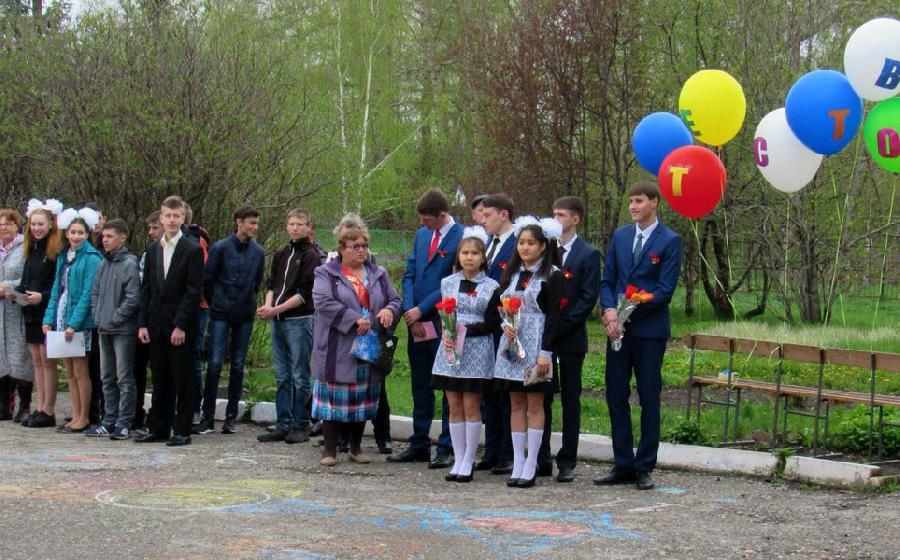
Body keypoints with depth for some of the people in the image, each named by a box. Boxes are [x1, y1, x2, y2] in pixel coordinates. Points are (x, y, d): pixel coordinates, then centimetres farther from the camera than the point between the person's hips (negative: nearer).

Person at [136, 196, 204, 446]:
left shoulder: (193, 250, -5)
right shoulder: (153, 250, 12)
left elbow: (193, 291, -10)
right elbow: (146, 289, 13)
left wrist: (181, 326, -15)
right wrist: (143, 323, 5)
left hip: (181, 326, -5)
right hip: (157, 326, 5)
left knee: (183, 380, 0)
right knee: (160, 380, 10)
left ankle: (182, 431, 4)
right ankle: (159, 428, 16)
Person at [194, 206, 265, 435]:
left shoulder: (258, 252, 5)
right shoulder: (220, 248, -5)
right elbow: (208, 279, 2)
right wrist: (215, 303, 9)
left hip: (245, 316, 3)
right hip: (221, 315, -3)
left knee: (238, 366, 6)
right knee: (215, 364, -7)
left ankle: (231, 417, 12)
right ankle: (208, 417, -3)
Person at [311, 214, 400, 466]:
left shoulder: (378, 274, 15)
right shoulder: (326, 274, 0)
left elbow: (395, 300, 19)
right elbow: (323, 302, -14)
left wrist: (389, 310, -6)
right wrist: (355, 319, -20)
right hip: (337, 352, -4)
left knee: (363, 400, 9)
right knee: (334, 399, -1)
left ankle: (356, 447, 20)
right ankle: (329, 449, 7)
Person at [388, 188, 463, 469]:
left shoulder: (462, 238, -12)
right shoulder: (422, 235, 11)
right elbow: (409, 274, 12)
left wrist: (421, 310, -14)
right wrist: (409, 310, -2)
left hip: (444, 325, -7)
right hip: (417, 323, 7)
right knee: (420, 387, 12)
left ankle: (447, 448, 7)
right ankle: (419, 445, 20)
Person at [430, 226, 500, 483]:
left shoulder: (491, 287, 0)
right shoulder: (447, 283, 10)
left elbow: (492, 324, -3)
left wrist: (465, 330, -15)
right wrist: (445, 334, -9)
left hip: (476, 351, -3)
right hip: (449, 349, 3)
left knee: (471, 406, -2)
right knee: (454, 406, 4)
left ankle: (468, 462, 4)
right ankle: (458, 460, 10)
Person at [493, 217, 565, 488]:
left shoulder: (552, 275, -5)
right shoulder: (511, 273, 12)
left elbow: (554, 315, -9)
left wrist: (546, 352, -15)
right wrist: (505, 324, -6)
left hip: (536, 345, -5)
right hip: (511, 343, 5)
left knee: (535, 405, -1)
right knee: (516, 404, 7)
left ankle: (530, 466, 2)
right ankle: (517, 463, 11)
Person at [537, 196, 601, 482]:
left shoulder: (589, 254, -2)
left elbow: (589, 298, -8)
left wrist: (560, 326, -14)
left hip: (570, 338, -4)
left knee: (570, 402, 3)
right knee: (541, 399, 5)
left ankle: (567, 462, 7)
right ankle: (541, 459, 11)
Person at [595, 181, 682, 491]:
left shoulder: (670, 241, -5)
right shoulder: (620, 236, 11)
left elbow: (665, 290, -11)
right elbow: (607, 281, 10)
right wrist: (609, 310, -9)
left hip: (649, 330, -5)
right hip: (619, 328, 5)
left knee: (649, 399, 2)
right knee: (616, 396, 5)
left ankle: (645, 468, 9)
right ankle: (623, 465, 13)